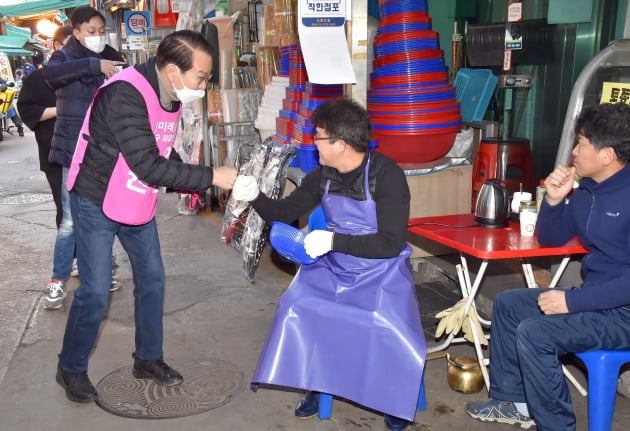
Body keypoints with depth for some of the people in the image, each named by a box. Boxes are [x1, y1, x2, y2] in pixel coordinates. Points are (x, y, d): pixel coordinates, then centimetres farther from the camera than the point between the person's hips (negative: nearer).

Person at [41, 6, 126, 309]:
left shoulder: (112, 58, 8)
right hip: (75, 151, -4)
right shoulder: (65, 57, -2)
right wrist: (94, 64, -31)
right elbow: (51, 73, -26)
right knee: (71, 219, -5)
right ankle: (58, 281, 8)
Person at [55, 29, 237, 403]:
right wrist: (211, 176, -31)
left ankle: (148, 358, 28)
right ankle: (71, 369, 19)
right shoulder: (125, 95, -30)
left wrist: (190, 184, -4)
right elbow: (148, 165, -34)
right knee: (95, 292, -4)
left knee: (152, 278, 11)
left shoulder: (170, 95, -3)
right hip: (98, 204, -8)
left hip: (138, 202, 8)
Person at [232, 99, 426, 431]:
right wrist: (254, 197, -13)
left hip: (380, 271, -5)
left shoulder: (386, 175, -20)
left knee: (387, 326, -27)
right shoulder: (322, 175, -3)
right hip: (333, 267, 5)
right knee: (297, 308, -15)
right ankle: (316, 385, 9)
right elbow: (284, 212, 7)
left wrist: (334, 240, -31)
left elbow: (391, 243, -24)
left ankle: (398, 398, 4)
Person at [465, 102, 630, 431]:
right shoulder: (587, 191, 5)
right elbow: (550, 239, 12)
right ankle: (513, 400, 18)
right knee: (507, 304, 12)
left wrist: (573, 300, -27)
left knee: (534, 332, -25)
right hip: (598, 297, 10)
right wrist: (554, 200, -6)